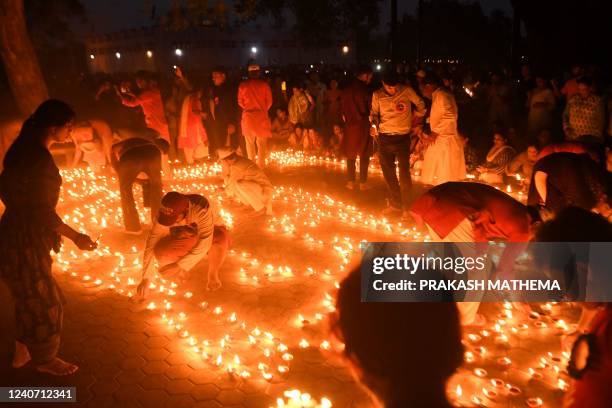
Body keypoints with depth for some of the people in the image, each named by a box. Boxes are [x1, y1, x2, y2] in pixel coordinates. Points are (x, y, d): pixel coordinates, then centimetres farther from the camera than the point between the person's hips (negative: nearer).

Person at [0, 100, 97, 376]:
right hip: (27, 241, -10)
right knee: (43, 300, 8)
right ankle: (45, 359, 27)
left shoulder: (24, 149, 6)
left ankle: (22, 351, 40)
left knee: (30, 297, 24)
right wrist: (75, 236, -18)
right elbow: (42, 209, -24)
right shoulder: (40, 158, -24)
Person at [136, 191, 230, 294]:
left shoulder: (201, 207, -41)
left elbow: (205, 244, -41)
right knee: (161, 253, -25)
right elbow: (152, 243, -26)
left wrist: (178, 266, -41)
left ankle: (213, 274, -10)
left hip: (213, 233, -3)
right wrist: (145, 279, -30)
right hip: (186, 236, 3)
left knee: (221, 239, -40)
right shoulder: (166, 212, -28)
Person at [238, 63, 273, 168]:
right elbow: (269, 101, -2)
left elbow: (240, 102, 3)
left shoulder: (243, 85, 0)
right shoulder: (264, 84, -3)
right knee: (262, 143, 7)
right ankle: (261, 165, 6)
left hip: (248, 115, 1)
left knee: (250, 142, 10)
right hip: (261, 115, -1)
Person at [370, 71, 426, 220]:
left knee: (404, 172, -4)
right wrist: (374, 125, -10)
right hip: (384, 138, 3)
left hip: (402, 137, -3)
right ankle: (395, 203, 26)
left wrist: (417, 123, 12)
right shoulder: (377, 95, -2)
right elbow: (374, 113, 10)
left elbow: (420, 104, 8)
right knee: (388, 172, 11)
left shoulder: (406, 91, -7)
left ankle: (405, 207, 7)